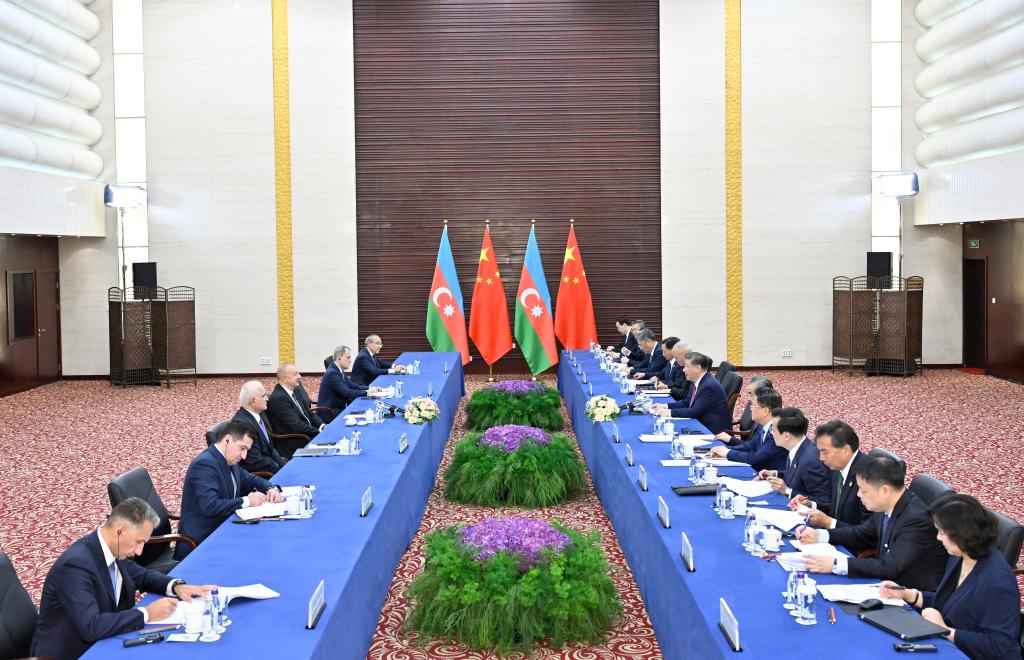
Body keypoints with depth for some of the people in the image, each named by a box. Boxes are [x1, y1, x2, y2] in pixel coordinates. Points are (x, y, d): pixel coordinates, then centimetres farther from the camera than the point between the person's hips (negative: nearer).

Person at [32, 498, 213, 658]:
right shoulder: (76, 565, -25)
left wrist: (176, 586, -2)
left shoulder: (112, 550, -2)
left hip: (97, 645, 7)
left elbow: (141, 575, 16)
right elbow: (91, 627, -31)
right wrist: (147, 613, -24)